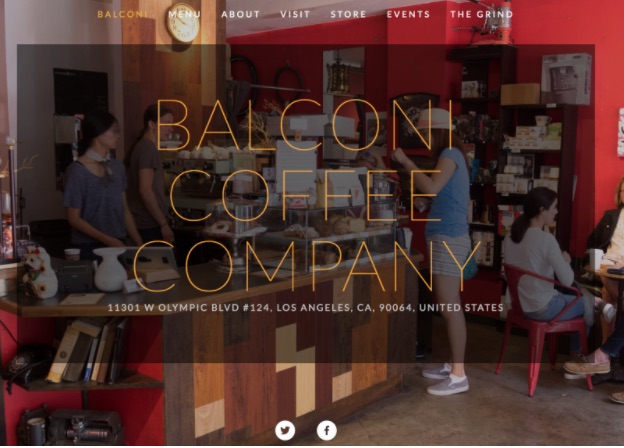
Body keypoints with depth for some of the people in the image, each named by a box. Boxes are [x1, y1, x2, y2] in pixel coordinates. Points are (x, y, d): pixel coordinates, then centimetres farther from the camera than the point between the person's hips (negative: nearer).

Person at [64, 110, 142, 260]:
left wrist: (139, 244, 4)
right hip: (90, 248, -5)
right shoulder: (77, 171, -12)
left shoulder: (117, 167, 6)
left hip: (118, 245, 5)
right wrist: (107, 240, -18)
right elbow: (74, 219, -11)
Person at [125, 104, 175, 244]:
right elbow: (145, 190, -20)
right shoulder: (148, 148, -13)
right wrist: (164, 224, -18)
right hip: (150, 225, -9)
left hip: (145, 223, 9)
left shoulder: (141, 146, 15)